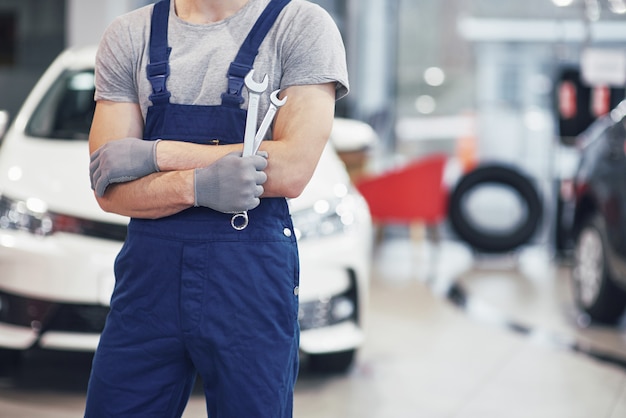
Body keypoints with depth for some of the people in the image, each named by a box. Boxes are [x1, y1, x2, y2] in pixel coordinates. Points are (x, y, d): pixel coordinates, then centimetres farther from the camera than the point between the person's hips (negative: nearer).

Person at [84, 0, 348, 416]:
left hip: (252, 279, -3)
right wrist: (197, 186, -19)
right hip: (147, 273, 3)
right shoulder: (129, 36, 7)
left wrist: (154, 154, -10)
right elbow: (109, 189, 0)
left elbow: (293, 170, -15)